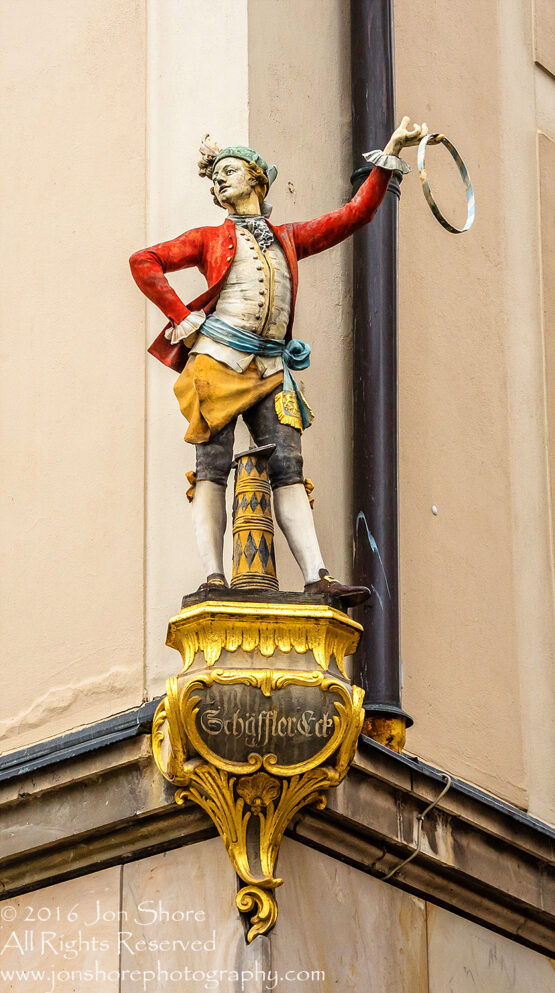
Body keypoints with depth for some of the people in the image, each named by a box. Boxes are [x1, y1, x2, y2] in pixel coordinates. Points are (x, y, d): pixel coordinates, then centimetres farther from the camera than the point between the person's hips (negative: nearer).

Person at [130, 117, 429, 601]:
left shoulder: (289, 239, 24)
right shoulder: (210, 239, 17)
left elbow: (354, 214, 21)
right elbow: (144, 262, 9)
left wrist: (390, 153, 17)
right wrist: (183, 318, 0)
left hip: (269, 370, 2)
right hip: (217, 360, -2)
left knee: (288, 468, -10)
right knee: (213, 467, -13)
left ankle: (318, 577, -22)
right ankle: (214, 577, -23)